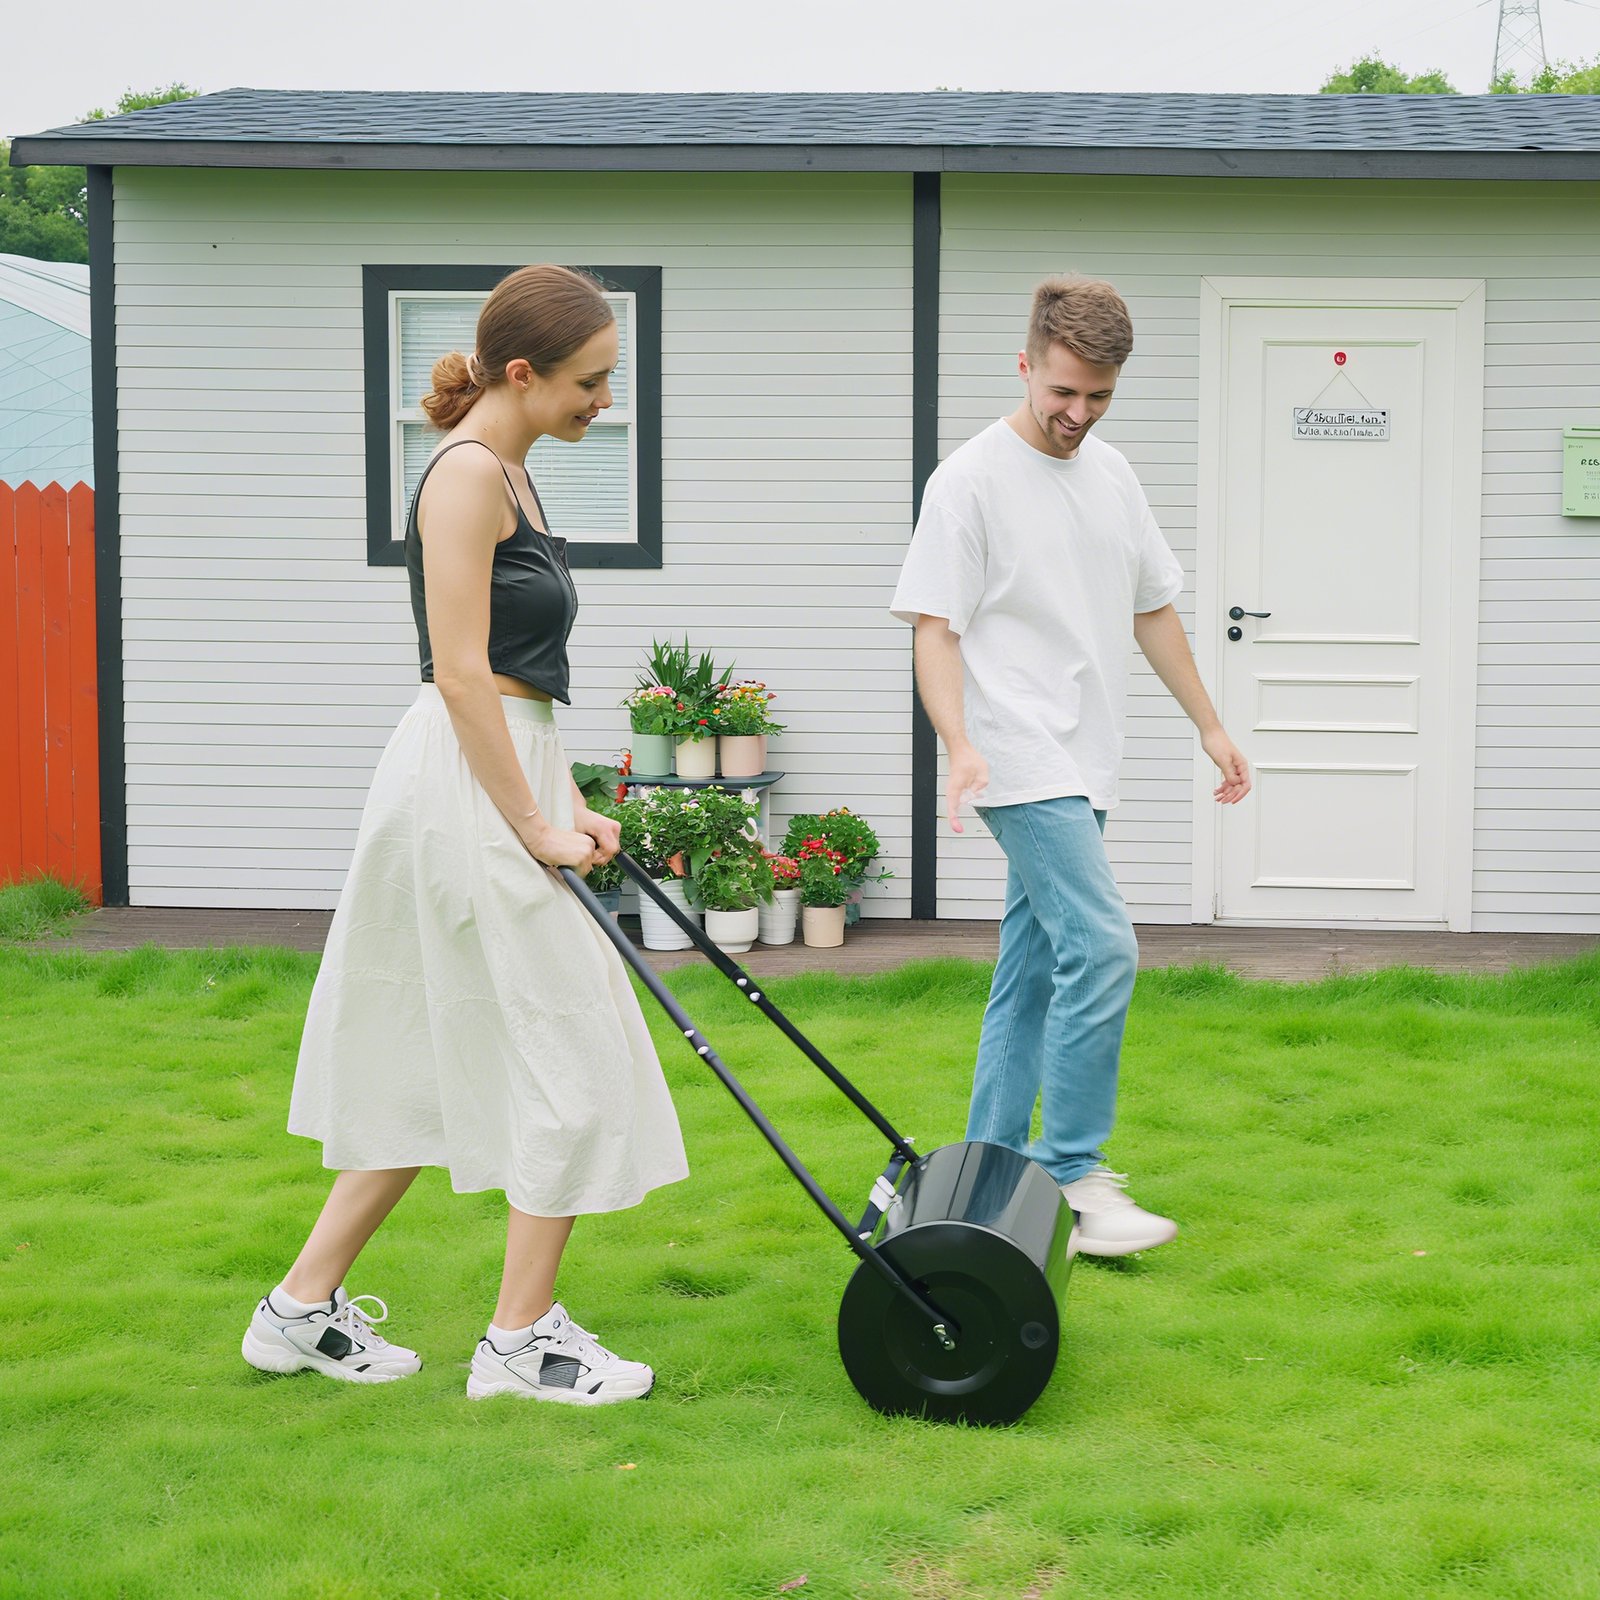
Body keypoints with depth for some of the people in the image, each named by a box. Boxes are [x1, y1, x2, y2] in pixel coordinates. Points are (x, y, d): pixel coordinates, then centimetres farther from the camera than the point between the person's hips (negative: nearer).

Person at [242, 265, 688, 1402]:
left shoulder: (507, 472, 17)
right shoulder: (467, 473, -14)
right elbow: (462, 674, -19)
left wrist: (568, 805, 16)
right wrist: (534, 826, -17)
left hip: (505, 775, 10)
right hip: (468, 788, -10)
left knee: (440, 1064, 14)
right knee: (568, 1053, -3)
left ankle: (304, 1308, 20)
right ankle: (522, 1341, 7)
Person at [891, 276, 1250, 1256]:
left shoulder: (1113, 475, 14)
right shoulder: (974, 479, -8)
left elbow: (1152, 610, 23)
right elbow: (935, 626, -11)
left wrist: (1211, 726, 22)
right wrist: (961, 744, -25)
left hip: (1084, 769, 8)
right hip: (1024, 761, -8)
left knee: (1032, 970, 10)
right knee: (1102, 946, -17)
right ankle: (1073, 1178, -11)